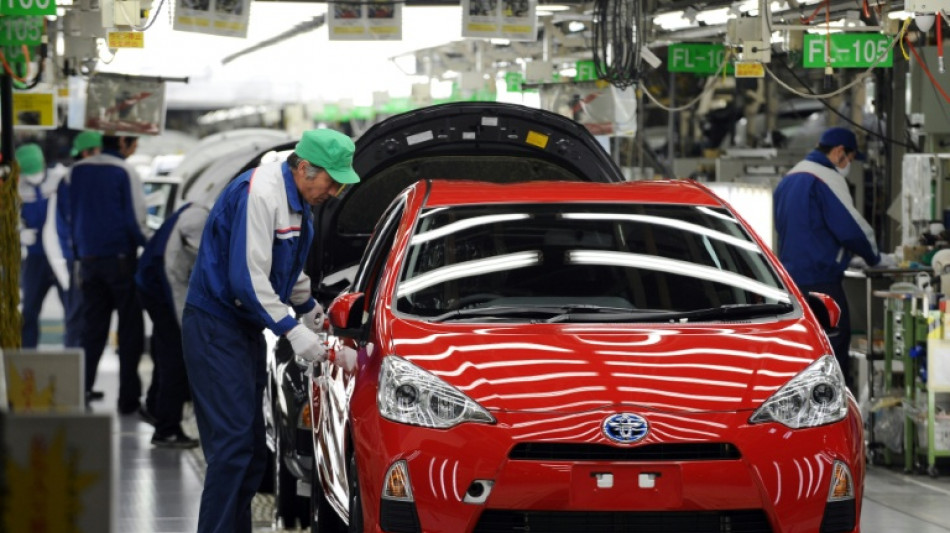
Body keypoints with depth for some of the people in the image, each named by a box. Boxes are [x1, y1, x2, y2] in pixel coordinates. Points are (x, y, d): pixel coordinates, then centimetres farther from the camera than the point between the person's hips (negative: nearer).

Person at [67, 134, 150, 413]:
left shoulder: (77, 171, 7)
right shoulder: (125, 173, -12)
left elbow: (72, 218, 11)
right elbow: (135, 221, -12)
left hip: (89, 261, 5)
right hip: (122, 260, -5)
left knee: (92, 329, 10)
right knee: (130, 330, 2)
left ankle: (81, 393, 3)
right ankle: (129, 399, 2)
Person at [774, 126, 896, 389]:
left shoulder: (789, 179, 17)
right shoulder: (827, 178, -12)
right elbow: (850, 227, -17)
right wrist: (876, 258, 0)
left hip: (791, 276, 9)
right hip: (820, 279, -9)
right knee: (836, 342, -7)